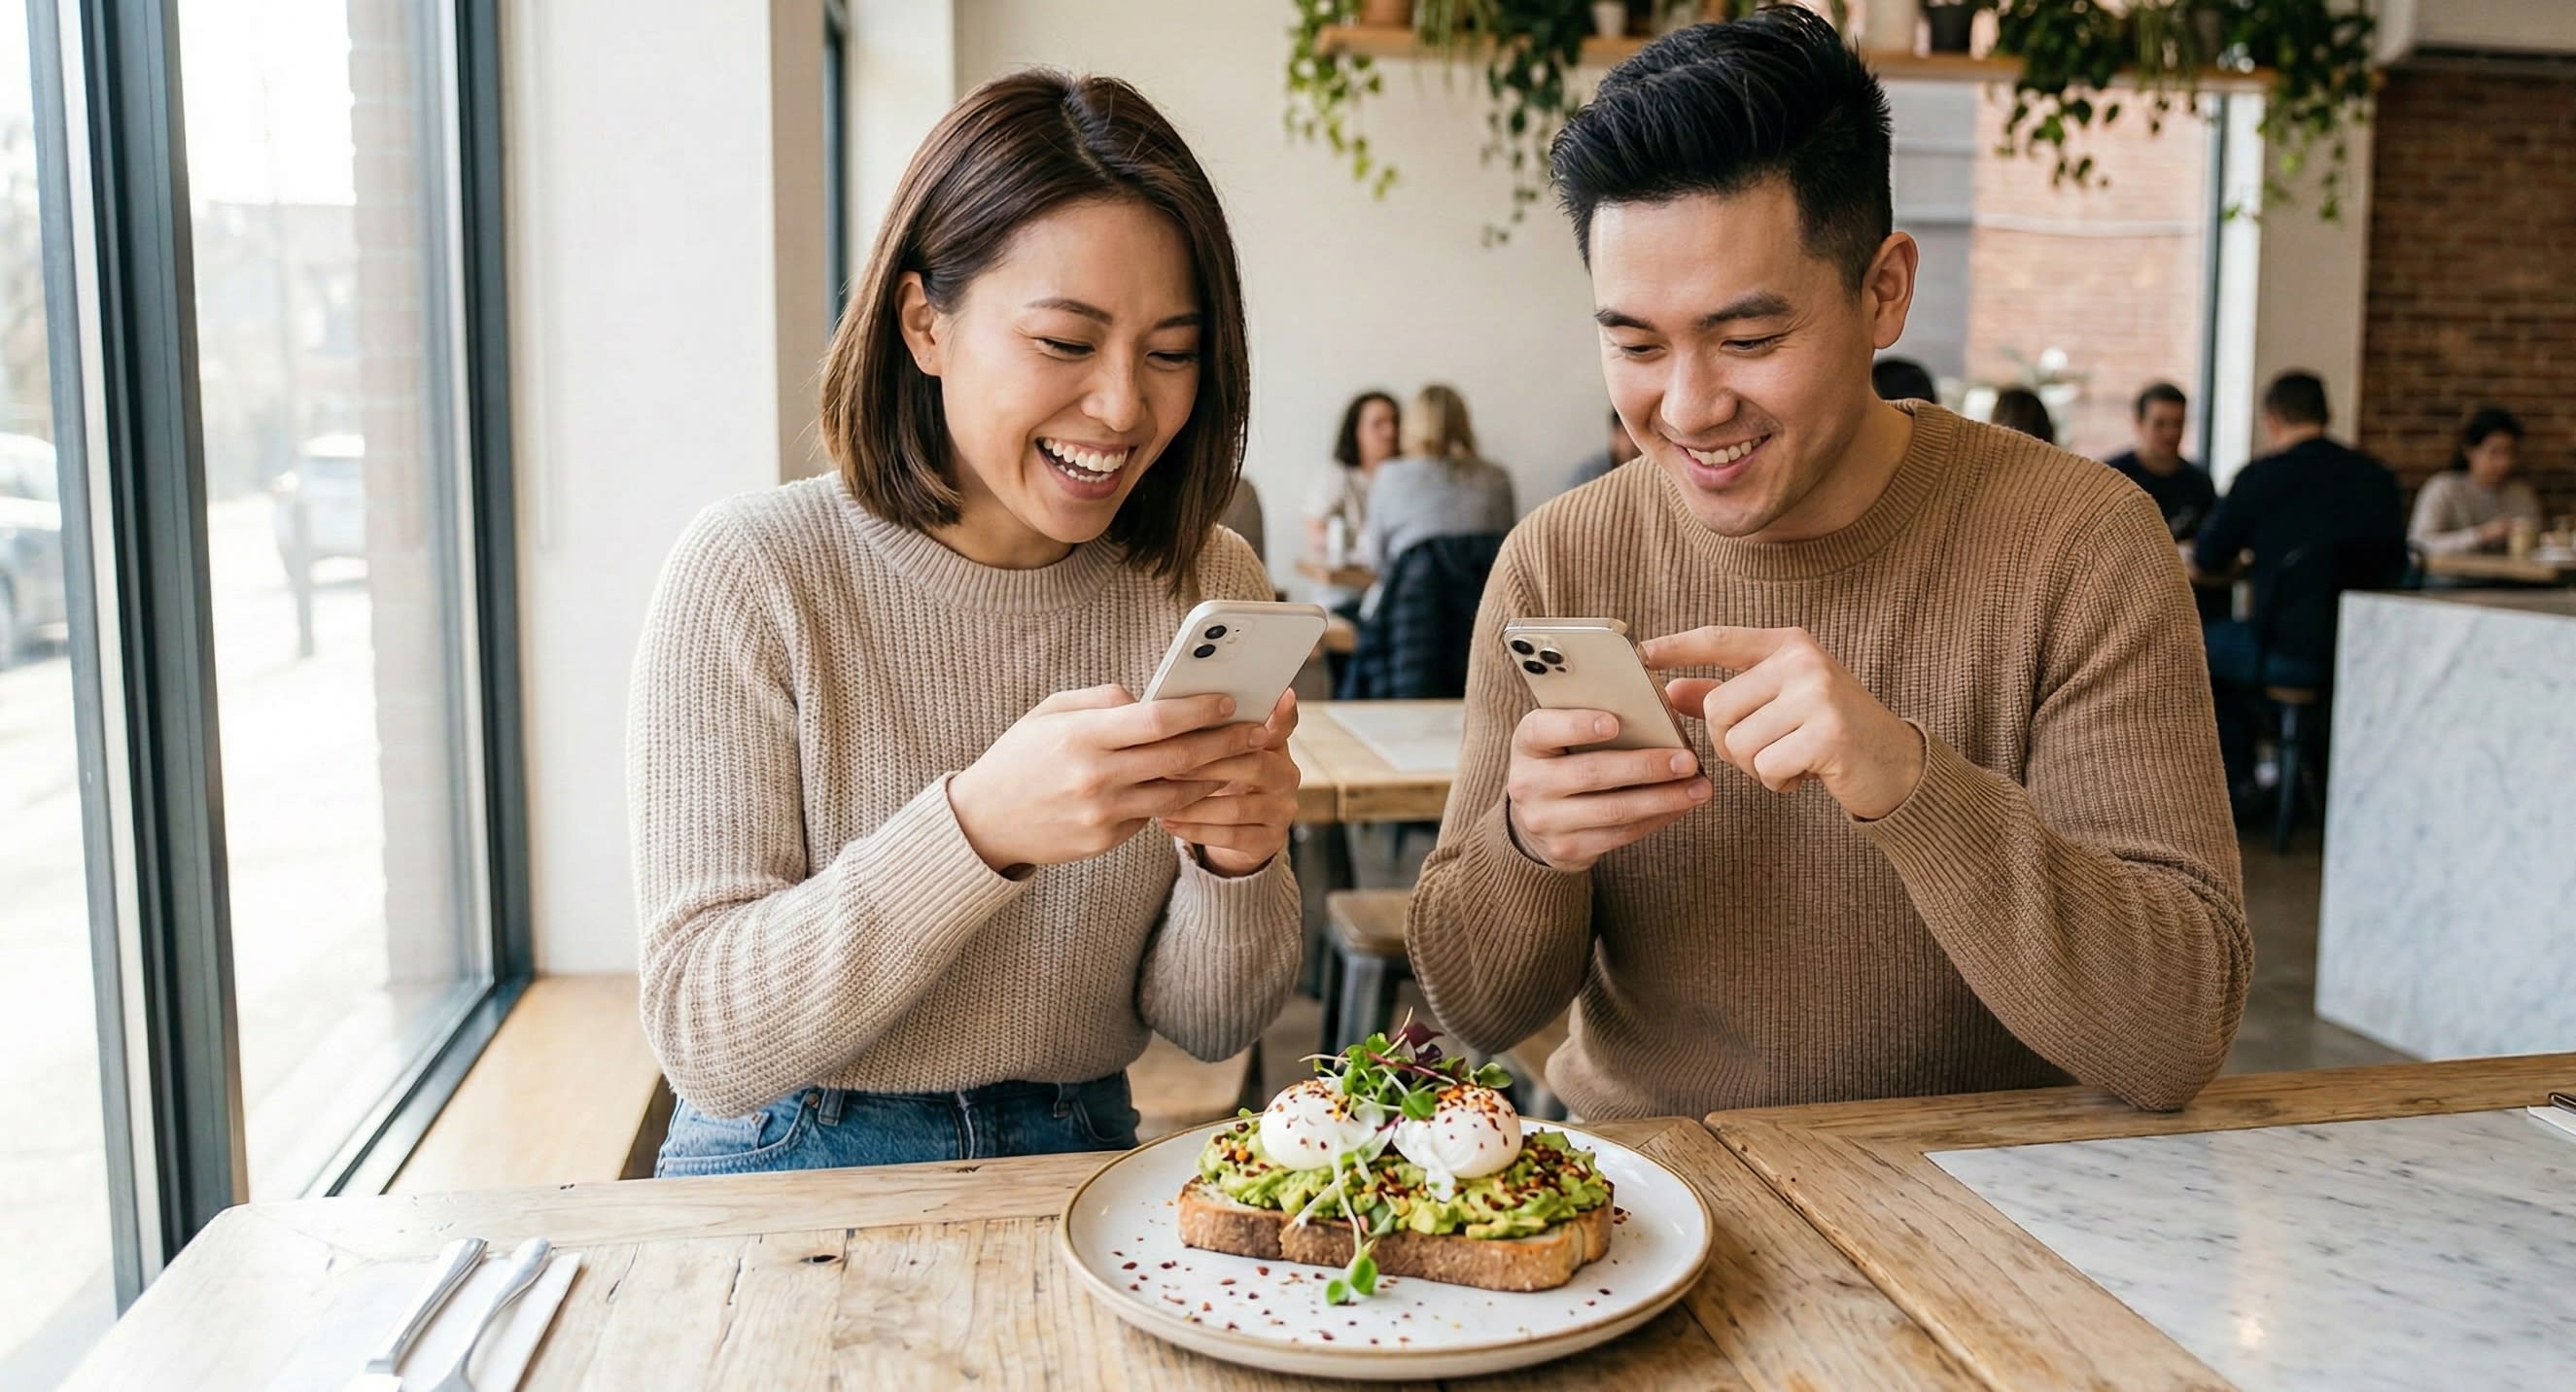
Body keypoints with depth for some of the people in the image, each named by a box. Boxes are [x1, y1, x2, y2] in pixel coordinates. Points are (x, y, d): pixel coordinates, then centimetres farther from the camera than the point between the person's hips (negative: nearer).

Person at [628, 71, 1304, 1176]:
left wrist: (1237, 864, -18)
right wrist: (979, 828, -29)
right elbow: (708, 1044, -16)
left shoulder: (1209, 589, -1)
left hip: (1077, 1164, 3)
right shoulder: (754, 574, -11)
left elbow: (1206, 1024, 3)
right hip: (792, 1175, -2)